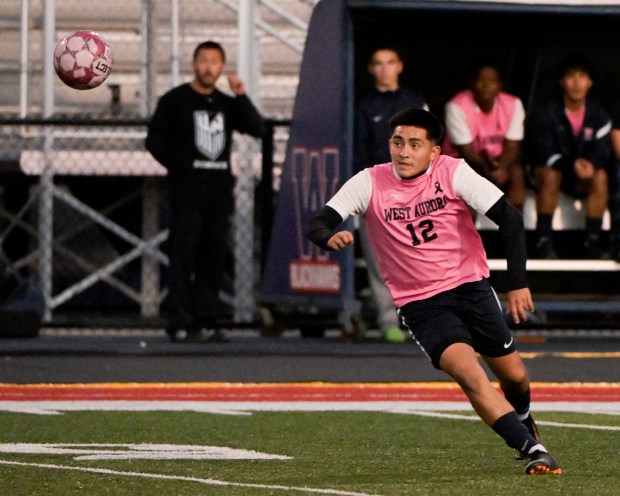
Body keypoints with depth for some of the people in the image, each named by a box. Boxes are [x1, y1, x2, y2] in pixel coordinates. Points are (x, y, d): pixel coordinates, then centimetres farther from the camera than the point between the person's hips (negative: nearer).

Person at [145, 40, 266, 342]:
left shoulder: (226, 104, 15)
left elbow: (258, 130, 3)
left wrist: (241, 97, -6)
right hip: (186, 194, -5)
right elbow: (154, 141, 3)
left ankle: (207, 320, 9)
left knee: (213, 260, 4)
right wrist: (179, 167, 3)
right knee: (183, 257, -9)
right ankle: (180, 323, -11)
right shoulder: (175, 101, 2)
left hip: (219, 192, 5)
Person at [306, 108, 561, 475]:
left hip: (471, 285, 2)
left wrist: (518, 283, -19)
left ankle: (522, 417, 46)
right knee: (470, 375, -23)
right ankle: (534, 450, -21)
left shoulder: (453, 172, -11)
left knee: (514, 375, 10)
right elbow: (317, 225, -14)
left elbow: (510, 218, -12)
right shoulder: (370, 183, -10)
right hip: (420, 304, -2)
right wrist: (330, 237, -39)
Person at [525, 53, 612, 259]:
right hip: (546, 168, -3)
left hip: (582, 175, 3)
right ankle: (544, 241, -33)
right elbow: (544, 152, -18)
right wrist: (572, 164, -36)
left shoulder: (598, 115, -1)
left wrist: (591, 164, -32)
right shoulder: (545, 113, -12)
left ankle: (591, 241, -26)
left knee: (600, 175, -29)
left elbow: (602, 150, -7)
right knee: (550, 174, -37)